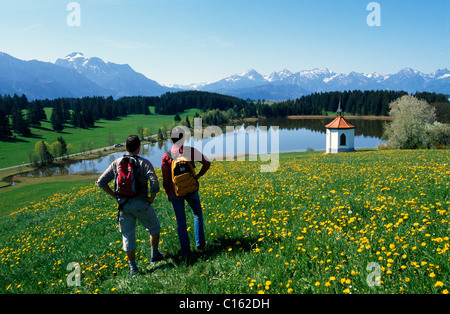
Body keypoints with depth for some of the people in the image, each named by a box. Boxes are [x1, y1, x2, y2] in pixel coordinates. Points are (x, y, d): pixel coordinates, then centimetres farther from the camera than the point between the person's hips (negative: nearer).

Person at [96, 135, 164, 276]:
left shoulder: (116, 163, 3)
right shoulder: (144, 163, -9)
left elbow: (101, 182, 3)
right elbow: (155, 185, -21)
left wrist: (115, 195, 8)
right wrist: (151, 199, -5)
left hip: (124, 205, 3)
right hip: (140, 204, -3)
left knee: (128, 235, 14)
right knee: (154, 228, 23)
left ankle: (133, 267, 20)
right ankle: (154, 254, 29)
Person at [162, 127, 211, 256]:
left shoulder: (166, 156, -9)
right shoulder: (191, 151, -8)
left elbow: (165, 179, -6)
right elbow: (207, 163, -9)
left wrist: (167, 194, 8)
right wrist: (198, 175, 3)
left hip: (175, 193, 0)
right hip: (191, 190, 0)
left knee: (181, 221, 10)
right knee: (197, 214, 24)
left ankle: (185, 250, 16)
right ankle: (200, 243, 23)